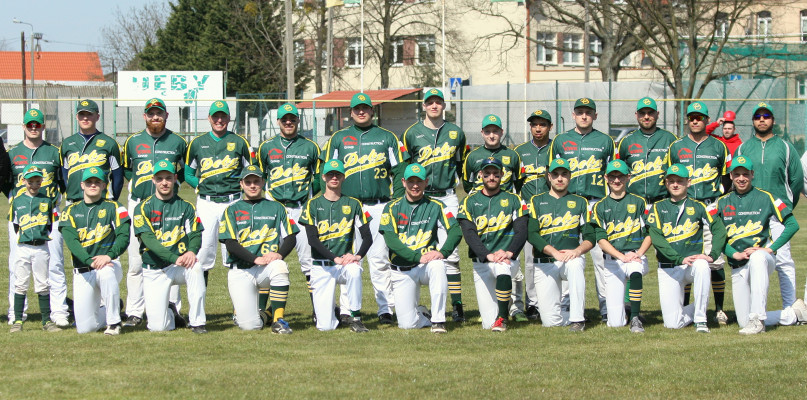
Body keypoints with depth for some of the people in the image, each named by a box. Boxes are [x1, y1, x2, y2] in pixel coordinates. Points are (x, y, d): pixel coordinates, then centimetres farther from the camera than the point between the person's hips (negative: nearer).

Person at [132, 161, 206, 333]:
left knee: (196, 267, -36)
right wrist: (175, 258, -28)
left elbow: (195, 234, -1)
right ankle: (170, 313, 27)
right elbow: (149, 240, -14)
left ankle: (197, 322, -23)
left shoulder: (186, 207, 7)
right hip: (154, 271, -1)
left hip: (179, 267, 1)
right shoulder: (143, 208, -1)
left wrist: (191, 251, -26)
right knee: (158, 326, -12)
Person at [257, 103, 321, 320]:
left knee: (308, 258, -3)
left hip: (302, 209, -1)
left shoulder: (310, 147, 10)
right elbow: (259, 178, 18)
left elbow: (319, 178, 13)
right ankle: (260, 309, 2)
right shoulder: (266, 147, 11)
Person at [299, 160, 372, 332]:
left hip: (345, 262, 1)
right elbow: (312, 239, -8)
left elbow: (367, 237, 1)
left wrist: (358, 255, -20)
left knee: (354, 270, -39)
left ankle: (355, 318, -20)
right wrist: (335, 258, -21)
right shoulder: (313, 204, 2)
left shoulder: (353, 204, 7)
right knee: (325, 326, -10)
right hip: (322, 266, -1)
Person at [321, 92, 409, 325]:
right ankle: (347, 310, 3)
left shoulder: (387, 138, 11)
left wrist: (396, 202, -1)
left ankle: (386, 309, -2)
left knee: (379, 259, -5)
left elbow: (399, 172, 8)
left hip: (379, 207, -1)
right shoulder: (338, 139, 13)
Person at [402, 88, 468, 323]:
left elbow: (463, 166, 19)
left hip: (447, 197, 0)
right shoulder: (412, 133, 5)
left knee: (450, 253, -5)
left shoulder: (456, 133, 10)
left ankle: (457, 305, -3)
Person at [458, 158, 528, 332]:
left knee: (502, 267, -41)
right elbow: (469, 234, -7)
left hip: (508, 260, -1)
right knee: (488, 324, -5)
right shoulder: (470, 202, 6)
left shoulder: (513, 200, 8)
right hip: (481, 263, 1)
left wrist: (509, 252, -21)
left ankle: (502, 317, -27)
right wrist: (488, 255, -23)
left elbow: (521, 232, -2)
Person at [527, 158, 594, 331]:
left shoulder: (579, 202, 12)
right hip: (544, 263, 0)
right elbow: (532, 234, -3)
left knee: (575, 264, -40)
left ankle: (578, 319, -30)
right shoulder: (537, 201, 10)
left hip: (571, 258, 0)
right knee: (550, 321, -10)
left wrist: (577, 250, -17)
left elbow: (590, 237, 6)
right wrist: (555, 252, -18)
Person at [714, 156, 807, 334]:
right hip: (738, 266, 4)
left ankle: (758, 319, -40)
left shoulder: (765, 198, 2)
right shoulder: (722, 203, 9)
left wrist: (770, 248, -11)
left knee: (757, 257, -42)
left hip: (764, 259, -4)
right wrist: (735, 254, -13)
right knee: (744, 322, -4)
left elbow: (792, 224, -2)